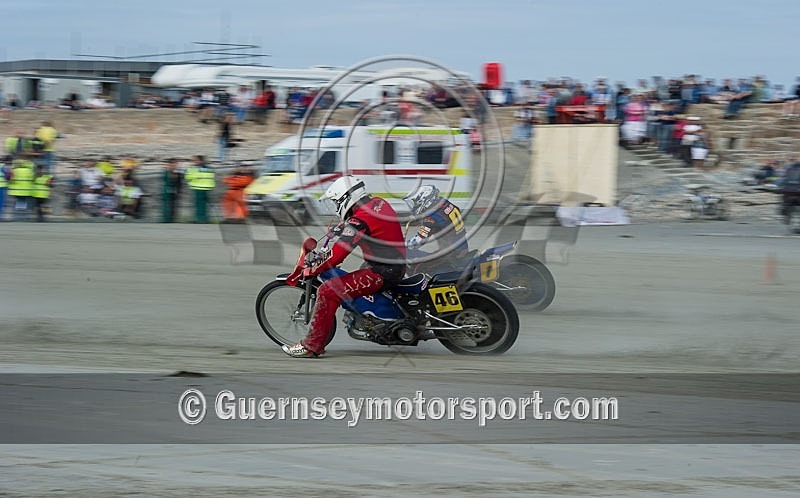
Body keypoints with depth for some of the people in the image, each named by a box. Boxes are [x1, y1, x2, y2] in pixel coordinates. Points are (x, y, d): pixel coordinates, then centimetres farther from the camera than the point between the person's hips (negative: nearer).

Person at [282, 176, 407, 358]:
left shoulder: (359, 222, -20)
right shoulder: (378, 202, 6)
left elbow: (337, 255, -24)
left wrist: (308, 271, -13)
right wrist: (341, 227, 37)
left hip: (380, 273, -10)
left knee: (328, 292, -14)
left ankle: (312, 346, -13)